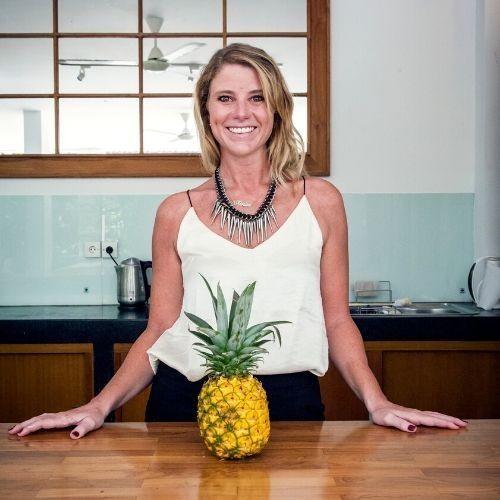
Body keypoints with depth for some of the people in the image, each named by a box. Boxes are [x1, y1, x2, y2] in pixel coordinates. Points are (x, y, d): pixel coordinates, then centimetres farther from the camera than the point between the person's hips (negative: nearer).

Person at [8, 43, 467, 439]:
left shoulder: (321, 201, 4)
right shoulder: (176, 213, 4)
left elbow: (337, 320, 7)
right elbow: (159, 329, 7)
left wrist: (377, 402, -4)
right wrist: (100, 405, -4)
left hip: (290, 400, 0)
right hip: (185, 401, 1)